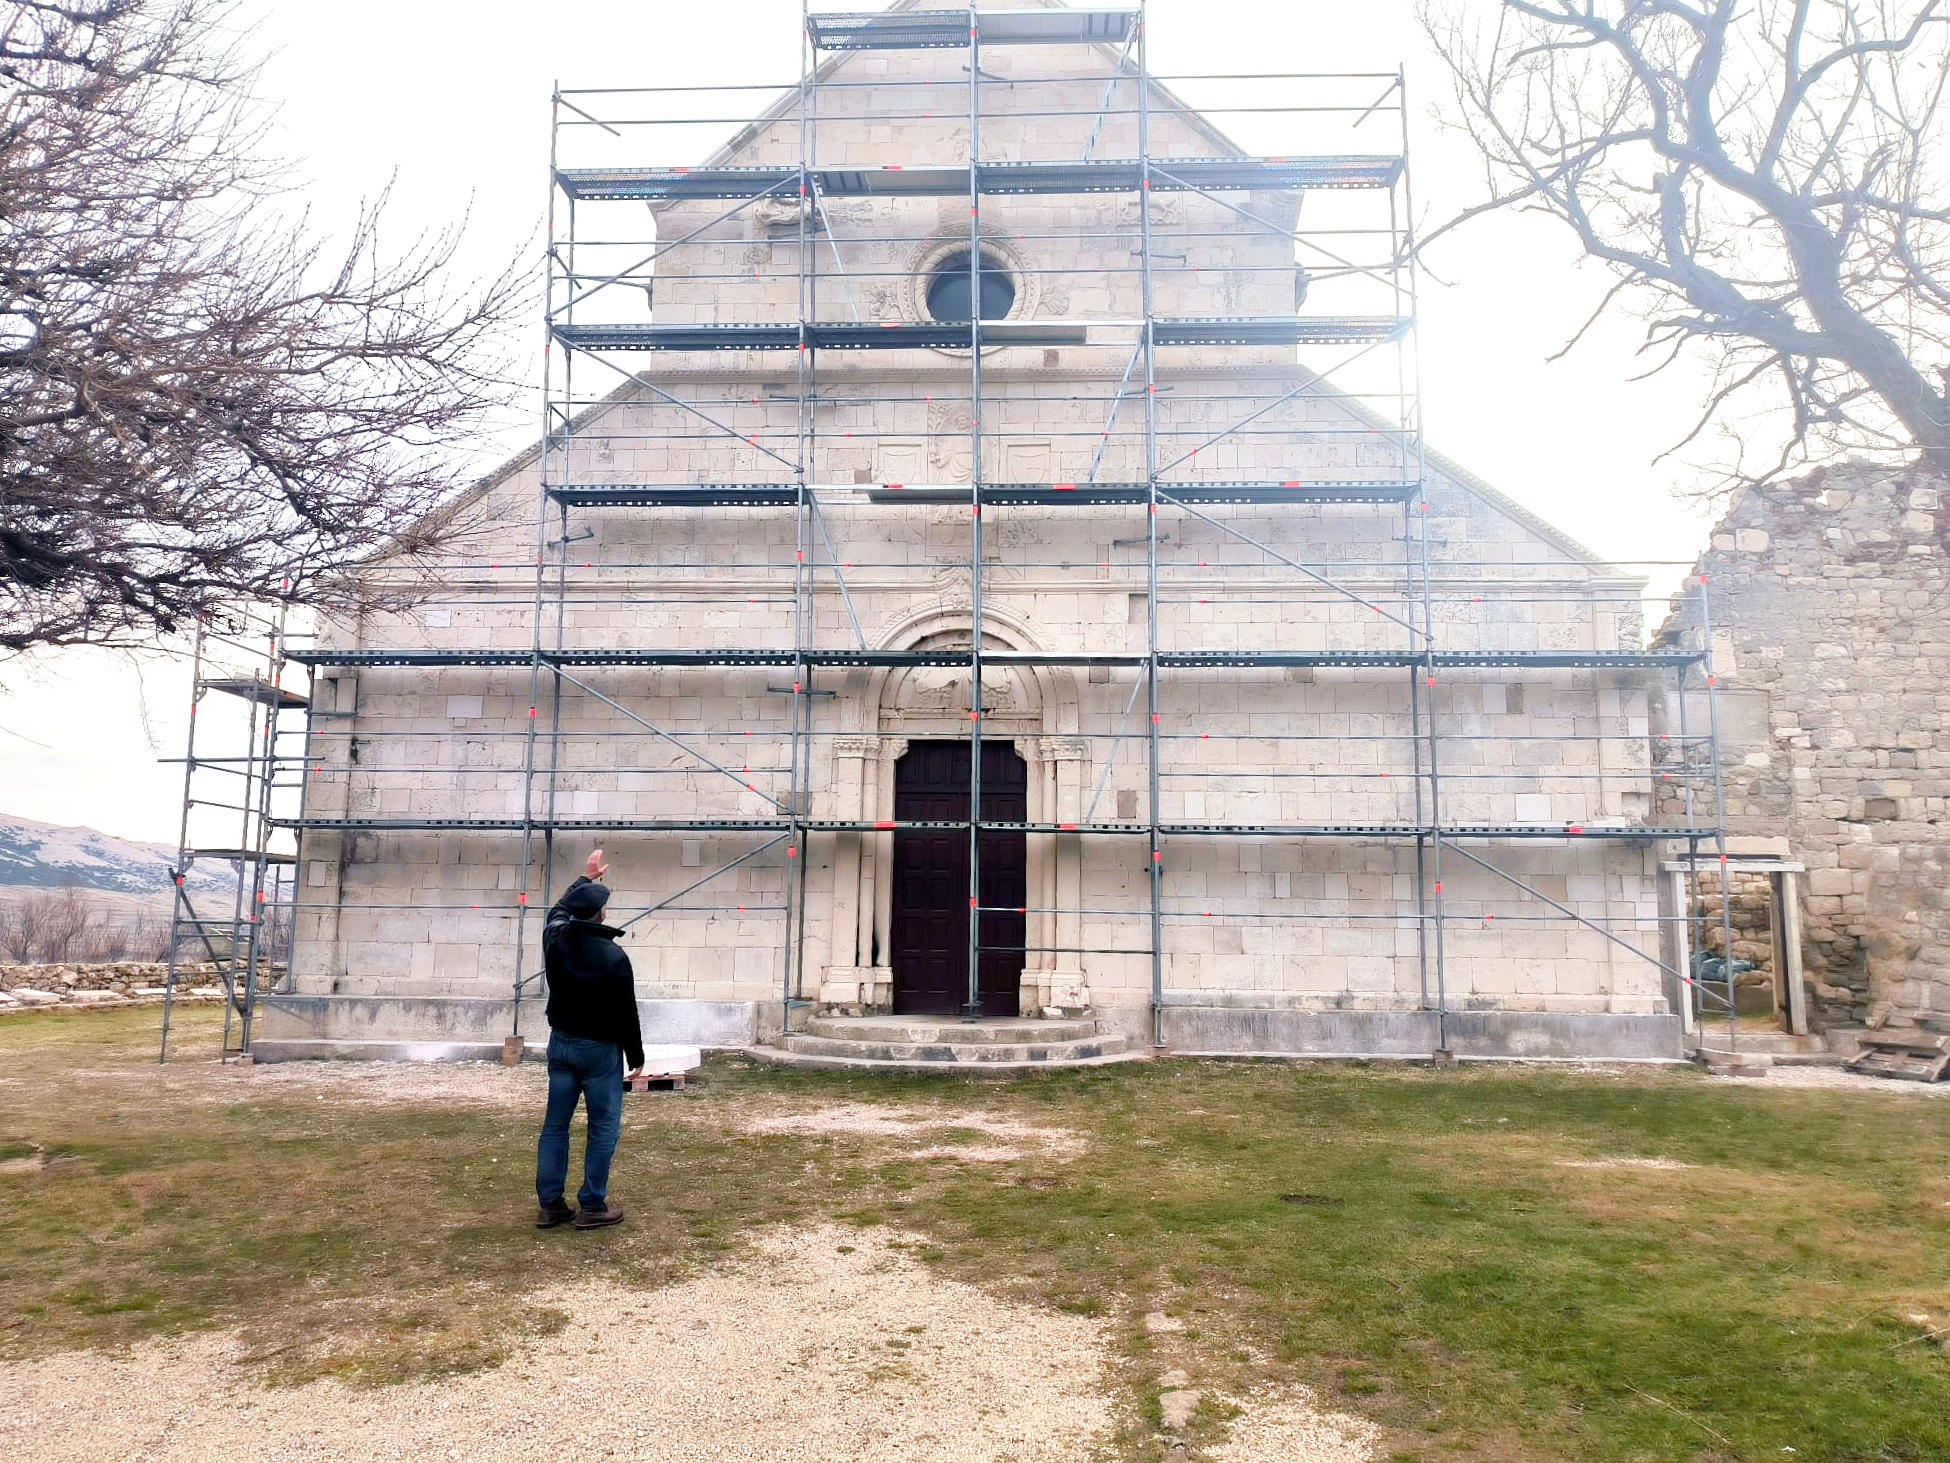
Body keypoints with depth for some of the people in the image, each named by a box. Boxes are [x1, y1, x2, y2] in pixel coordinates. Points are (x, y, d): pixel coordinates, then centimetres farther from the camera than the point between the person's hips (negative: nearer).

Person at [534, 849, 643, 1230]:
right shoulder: (613, 957, -18)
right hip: (600, 1049, -6)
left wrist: (586, 878, 33)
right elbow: (626, 1012, -13)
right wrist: (636, 1056, -2)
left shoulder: (555, 940, -2)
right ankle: (593, 1206, 4)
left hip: (561, 1043, 6)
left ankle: (550, 1204, 15)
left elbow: (558, 910, 24)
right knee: (604, 1127, 2)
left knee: (555, 1124, 11)